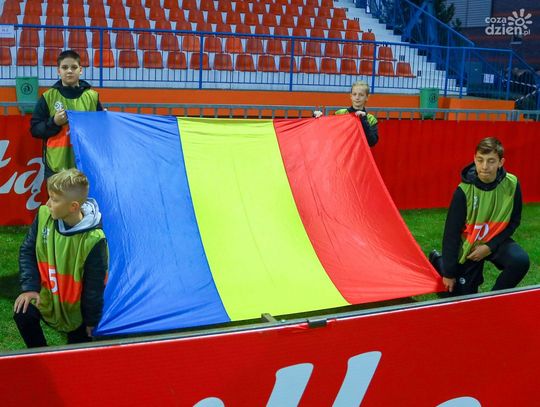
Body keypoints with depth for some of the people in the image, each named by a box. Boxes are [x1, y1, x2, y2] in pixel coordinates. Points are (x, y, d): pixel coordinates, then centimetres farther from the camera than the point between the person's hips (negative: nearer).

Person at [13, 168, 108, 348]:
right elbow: (27, 250, -1)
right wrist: (30, 287, -11)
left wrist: (91, 320, -7)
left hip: (76, 306, -4)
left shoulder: (93, 240, -30)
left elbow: (95, 285, -18)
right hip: (46, 294, 4)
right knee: (22, 314, -19)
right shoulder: (44, 215, -16)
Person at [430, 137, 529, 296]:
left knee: (520, 260, -29)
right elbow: (452, 232, -16)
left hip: (495, 241, 2)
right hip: (468, 246, -2)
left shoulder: (512, 184, -17)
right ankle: (438, 260, 35)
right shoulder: (464, 191, -22)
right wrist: (449, 273, -13)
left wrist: (490, 246, -16)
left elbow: (514, 221, -4)